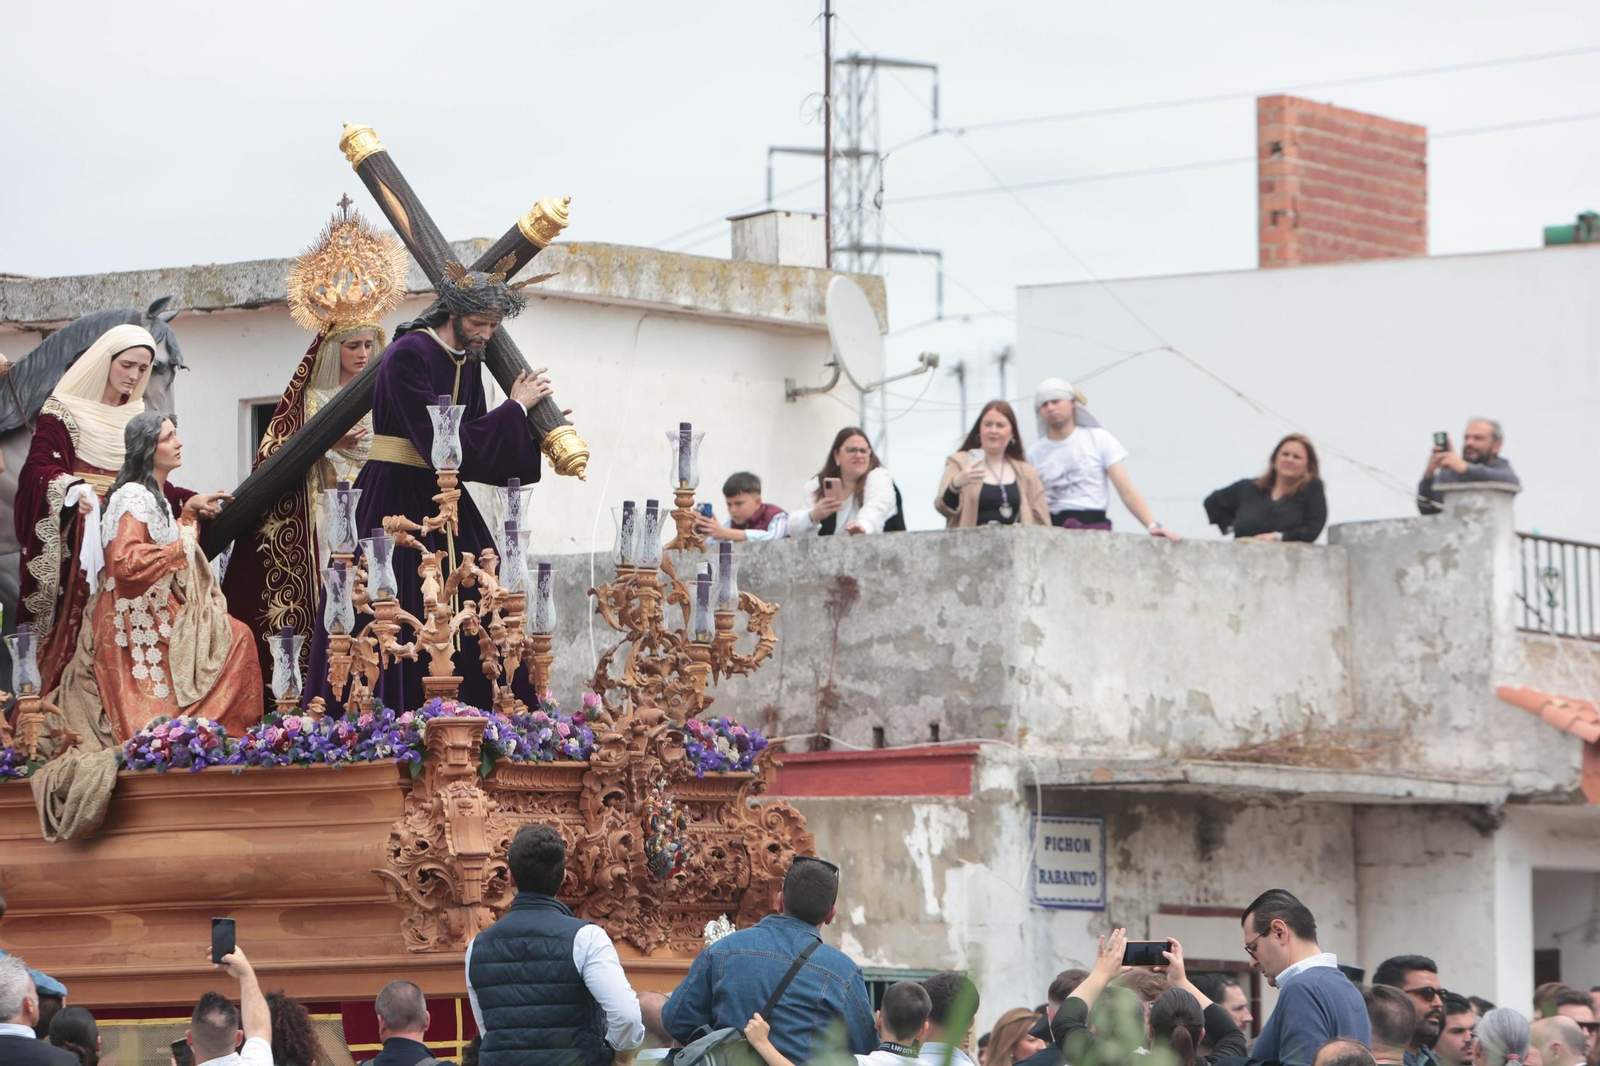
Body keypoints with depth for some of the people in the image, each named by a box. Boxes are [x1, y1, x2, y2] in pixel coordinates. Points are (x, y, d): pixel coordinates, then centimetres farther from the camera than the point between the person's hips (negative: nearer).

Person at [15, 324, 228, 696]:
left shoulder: (138, 418, 18)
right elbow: (39, 470, -11)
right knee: (75, 628, -11)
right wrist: (73, 489, -29)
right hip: (77, 540, -5)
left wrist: (189, 501, 3)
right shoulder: (62, 412, 0)